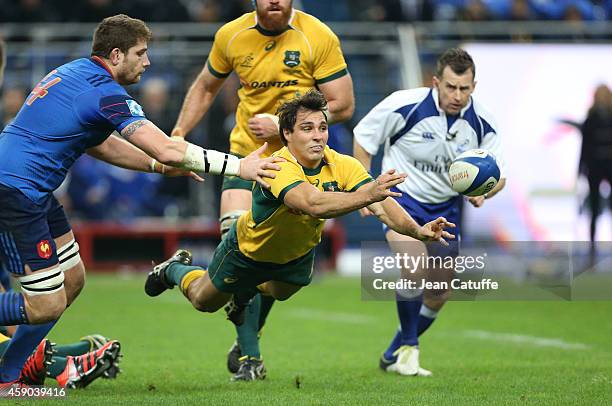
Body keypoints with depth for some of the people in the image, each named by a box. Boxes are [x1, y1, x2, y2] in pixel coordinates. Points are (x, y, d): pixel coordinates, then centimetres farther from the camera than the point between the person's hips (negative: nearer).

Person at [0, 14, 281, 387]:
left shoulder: (76, 73, 15)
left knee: (71, 280, 15)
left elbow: (99, 145, 26)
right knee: (47, 305, -9)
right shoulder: (106, 93, -15)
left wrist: (160, 165, 19)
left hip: (32, 192, 10)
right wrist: (239, 166, -17)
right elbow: (166, 149, -22)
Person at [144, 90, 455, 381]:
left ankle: (249, 289, 60)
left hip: (298, 254, 4)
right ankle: (175, 269, 51)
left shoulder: (343, 166, -28)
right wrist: (365, 194, -74)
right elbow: (313, 204, -61)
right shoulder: (278, 167, -43)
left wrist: (417, 230, -56)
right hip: (250, 250, -4)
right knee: (204, 301, 20)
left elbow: (381, 204, -38)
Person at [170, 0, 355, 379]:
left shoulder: (319, 37, -11)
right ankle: (250, 354, -13)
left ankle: (247, 339, 23)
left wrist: (283, 123, -17)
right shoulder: (231, 36, -1)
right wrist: (179, 134, 5)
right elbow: (206, 88, 17)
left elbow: (343, 105, -10)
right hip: (246, 154, 1)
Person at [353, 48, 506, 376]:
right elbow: (364, 136, -6)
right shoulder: (405, 105, -22)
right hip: (401, 196, -4)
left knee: (439, 293, 7)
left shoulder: (481, 123, -12)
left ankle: (395, 355, 28)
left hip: (445, 207, 5)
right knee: (415, 269, -28)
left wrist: (481, 191, -25)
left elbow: (498, 175, -2)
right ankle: (408, 346, -6)